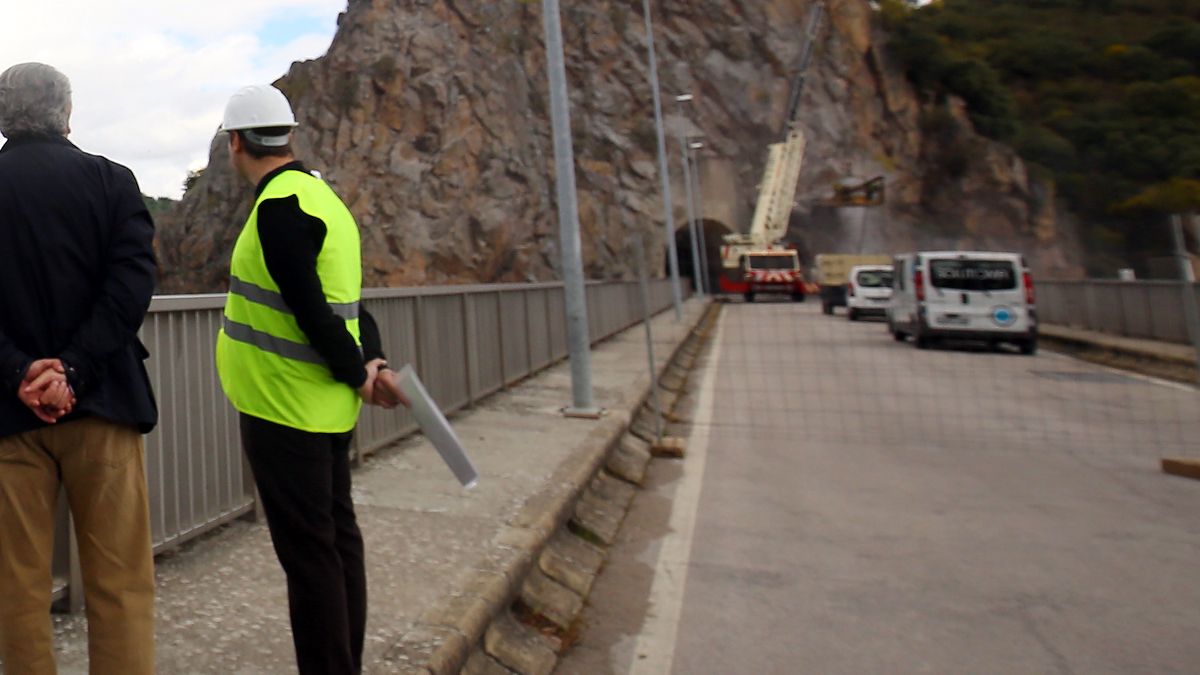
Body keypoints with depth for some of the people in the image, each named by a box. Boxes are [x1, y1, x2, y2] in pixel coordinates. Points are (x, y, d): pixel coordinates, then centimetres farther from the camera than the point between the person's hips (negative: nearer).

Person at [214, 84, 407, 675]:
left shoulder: (279, 206, -16)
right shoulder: (321, 196, 13)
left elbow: (310, 308, -21)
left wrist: (355, 372, -9)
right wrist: (371, 362, 1)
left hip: (285, 411, -9)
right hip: (326, 409, 9)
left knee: (308, 553, -1)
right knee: (338, 540, 15)